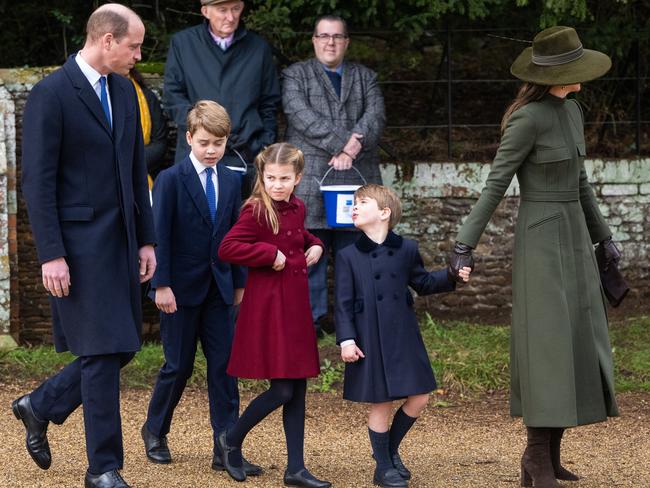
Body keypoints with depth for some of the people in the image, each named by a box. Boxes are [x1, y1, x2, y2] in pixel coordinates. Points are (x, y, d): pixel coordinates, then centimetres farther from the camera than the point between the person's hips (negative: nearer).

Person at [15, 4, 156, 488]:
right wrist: (51, 255, -17)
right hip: (79, 243, -8)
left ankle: (40, 407, 30)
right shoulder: (51, 94, -12)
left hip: (120, 240, 8)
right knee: (103, 350, -6)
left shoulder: (124, 90, 11)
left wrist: (146, 240, 14)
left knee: (122, 347, 9)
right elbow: (38, 181, -13)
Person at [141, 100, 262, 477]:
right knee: (179, 365, 3)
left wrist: (240, 282, 10)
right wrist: (162, 285, -14)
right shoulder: (171, 180, -8)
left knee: (224, 365, -1)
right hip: (181, 287, -4)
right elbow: (161, 235, -10)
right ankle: (155, 430, 26)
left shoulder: (231, 182, 7)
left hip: (218, 287, 4)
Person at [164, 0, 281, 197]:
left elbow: (269, 105, 14)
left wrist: (265, 149, 3)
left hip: (247, 157, 1)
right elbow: (173, 96, 5)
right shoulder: (182, 43, 9)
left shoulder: (259, 48, 13)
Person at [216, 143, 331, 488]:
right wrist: (270, 254, -20)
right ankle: (232, 440, 15)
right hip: (267, 307, -8)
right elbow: (227, 248, -22)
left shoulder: (297, 209, 10)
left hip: (296, 305, 8)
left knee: (298, 388, 8)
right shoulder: (256, 211, -13)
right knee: (281, 390, -8)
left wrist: (314, 245, 12)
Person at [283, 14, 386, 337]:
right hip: (310, 177, -2)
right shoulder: (296, 75, 10)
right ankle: (311, 317, 0)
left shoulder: (365, 77, 19)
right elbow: (302, 116, -7)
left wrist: (353, 148, -15)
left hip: (356, 177, 3)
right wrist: (342, 142, -15)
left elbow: (375, 116, 3)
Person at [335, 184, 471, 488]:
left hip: (404, 337, 3)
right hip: (370, 342, -3)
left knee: (419, 397, 4)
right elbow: (343, 303, -4)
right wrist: (346, 339, -12)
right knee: (381, 403, 3)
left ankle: (390, 449, 26)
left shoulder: (406, 250, 4)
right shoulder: (348, 257, -3)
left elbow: (422, 283, 18)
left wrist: (452, 277, 3)